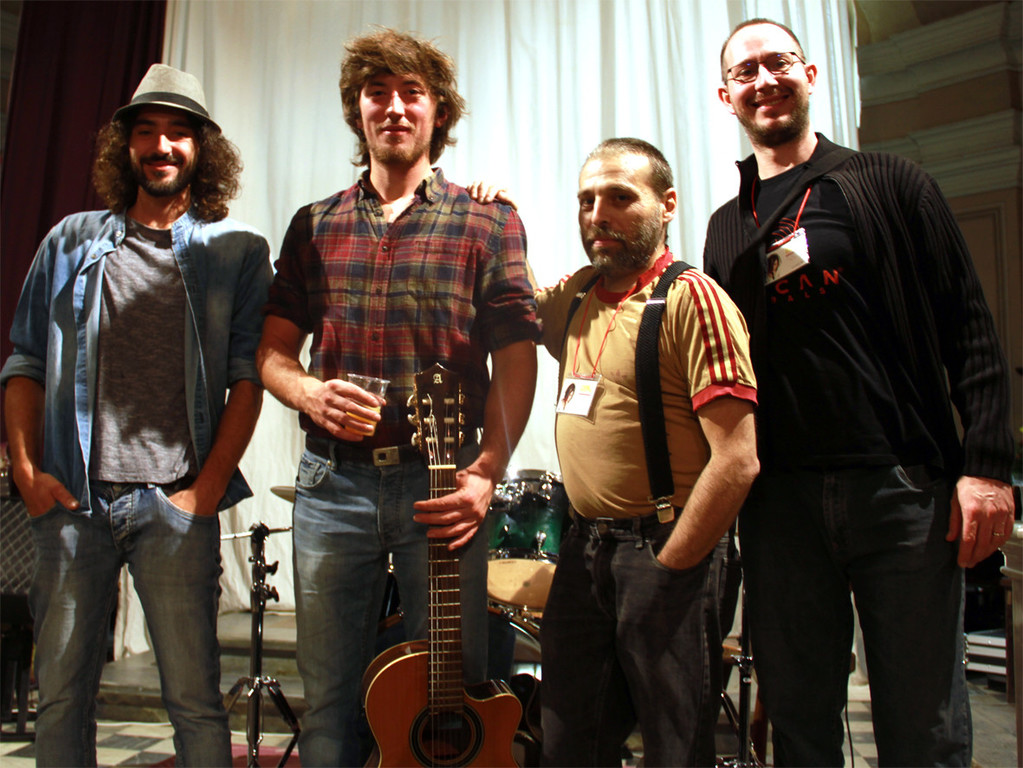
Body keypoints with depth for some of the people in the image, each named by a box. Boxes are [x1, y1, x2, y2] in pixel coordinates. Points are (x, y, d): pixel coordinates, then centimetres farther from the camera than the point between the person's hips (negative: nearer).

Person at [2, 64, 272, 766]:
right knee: (61, 693, 11)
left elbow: (247, 377, -1)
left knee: (195, 698, 3)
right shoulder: (71, 242, 13)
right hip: (70, 499, 3)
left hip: (176, 504, -2)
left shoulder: (238, 250, 5)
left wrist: (208, 488, -9)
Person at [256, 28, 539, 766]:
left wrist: (489, 470, -16)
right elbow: (273, 348, 11)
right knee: (329, 693, 12)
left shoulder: (488, 222, 3)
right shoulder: (315, 225, 12)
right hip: (332, 482, 3)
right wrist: (309, 393, -12)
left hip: (440, 483, -2)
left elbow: (516, 358, -3)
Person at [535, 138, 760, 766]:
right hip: (582, 550, 7)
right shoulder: (578, 294, 8)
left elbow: (737, 461, -19)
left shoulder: (691, 299, -14)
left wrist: (665, 571, -14)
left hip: (662, 554, -6)